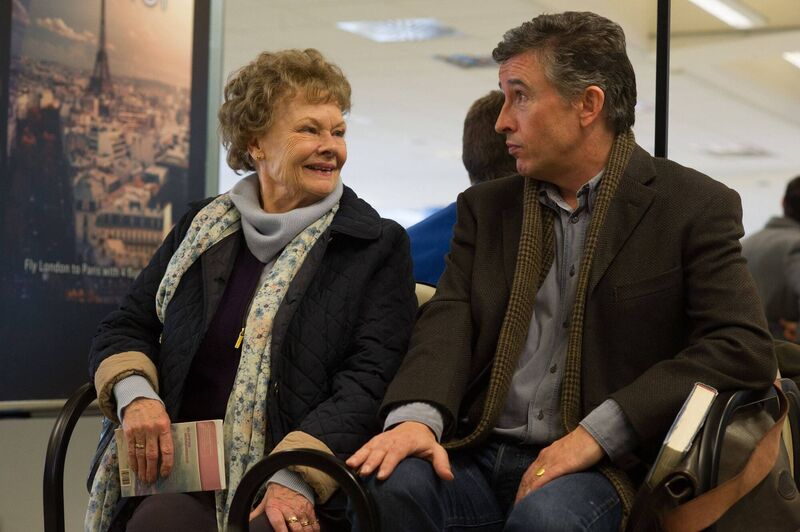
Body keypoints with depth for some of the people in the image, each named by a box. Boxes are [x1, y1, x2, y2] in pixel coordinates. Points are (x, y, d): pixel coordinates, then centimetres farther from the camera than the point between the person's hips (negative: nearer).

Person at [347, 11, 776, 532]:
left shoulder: (695, 207, 2)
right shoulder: (487, 207, 16)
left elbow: (746, 347, -8)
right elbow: (449, 319, 4)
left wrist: (599, 432, -17)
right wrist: (417, 415, -20)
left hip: (602, 468, -3)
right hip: (479, 455, 4)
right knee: (388, 485, -28)